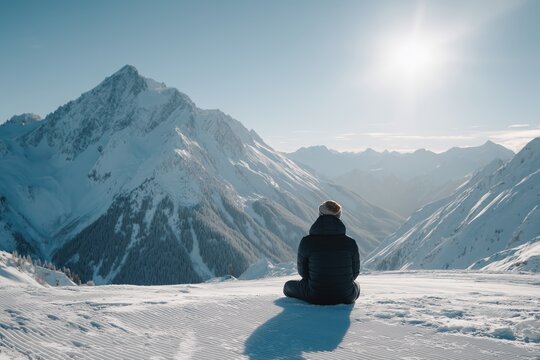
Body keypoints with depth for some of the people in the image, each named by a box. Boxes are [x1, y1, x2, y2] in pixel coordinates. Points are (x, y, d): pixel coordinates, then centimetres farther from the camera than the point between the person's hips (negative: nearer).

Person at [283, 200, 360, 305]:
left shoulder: (307, 242, -14)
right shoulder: (350, 243, -10)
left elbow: (302, 271, 0)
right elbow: (355, 272, 2)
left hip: (315, 297, -2)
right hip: (345, 298, 3)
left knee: (288, 286, 27)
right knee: (356, 286, 39)